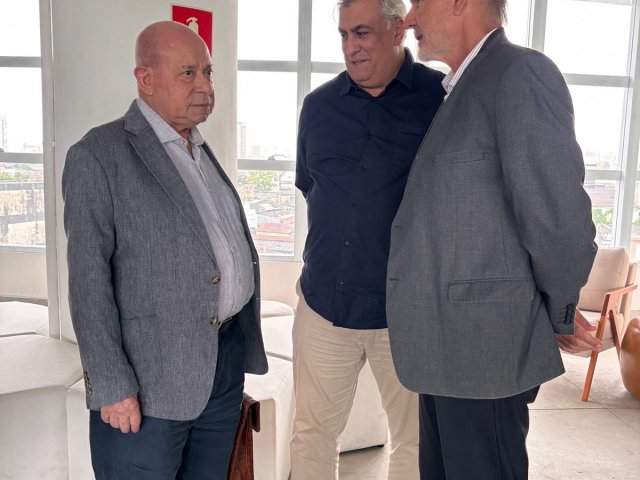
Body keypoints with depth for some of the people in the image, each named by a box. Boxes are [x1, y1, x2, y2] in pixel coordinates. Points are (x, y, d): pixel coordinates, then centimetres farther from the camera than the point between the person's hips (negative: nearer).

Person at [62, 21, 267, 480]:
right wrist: (112, 385, -17)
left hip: (227, 363, 7)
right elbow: (88, 277, -13)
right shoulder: (98, 155, -8)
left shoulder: (201, 151, 14)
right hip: (150, 377, -6)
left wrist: (242, 346, 14)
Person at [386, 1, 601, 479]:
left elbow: (559, 216, -18)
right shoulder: (463, 89, 14)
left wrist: (561, 317, -4)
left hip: (484, 352, -8)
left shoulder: (521, 73, -14)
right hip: (444, 350, 8)